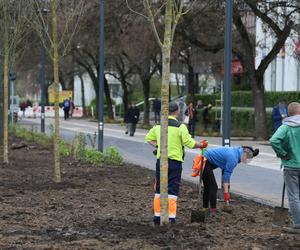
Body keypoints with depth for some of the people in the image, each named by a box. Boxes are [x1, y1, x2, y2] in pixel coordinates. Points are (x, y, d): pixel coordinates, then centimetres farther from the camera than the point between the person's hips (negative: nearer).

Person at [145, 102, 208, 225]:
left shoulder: (158, 126, 6)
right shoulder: (180, 127, -10)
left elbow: (148, 138, 16)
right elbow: (190, 143, -12)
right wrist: (201, 145, 4)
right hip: (175, 161, -4)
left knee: (159, 190, 12)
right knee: (172, 190, 0)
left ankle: (157, 216, 17)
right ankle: (171, 217, -2)